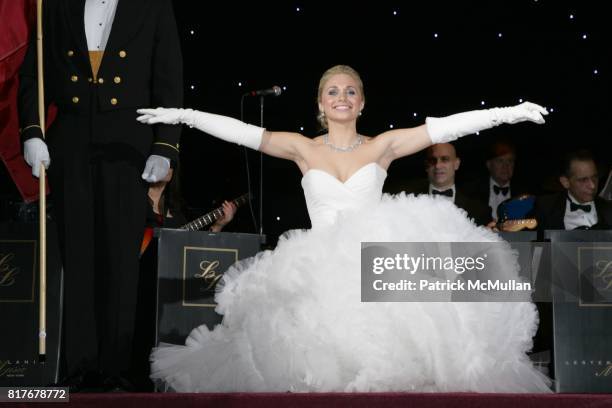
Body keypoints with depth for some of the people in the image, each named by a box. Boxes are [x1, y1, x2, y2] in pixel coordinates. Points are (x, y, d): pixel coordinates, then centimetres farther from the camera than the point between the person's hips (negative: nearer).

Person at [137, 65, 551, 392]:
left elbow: (445, 127, 1)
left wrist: (508, 112, -6)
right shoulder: (303, 148, 11)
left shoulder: (382, 146, 9)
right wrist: (183, 116, 0)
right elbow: (241, 132, 6)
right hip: (320, 268, 0)